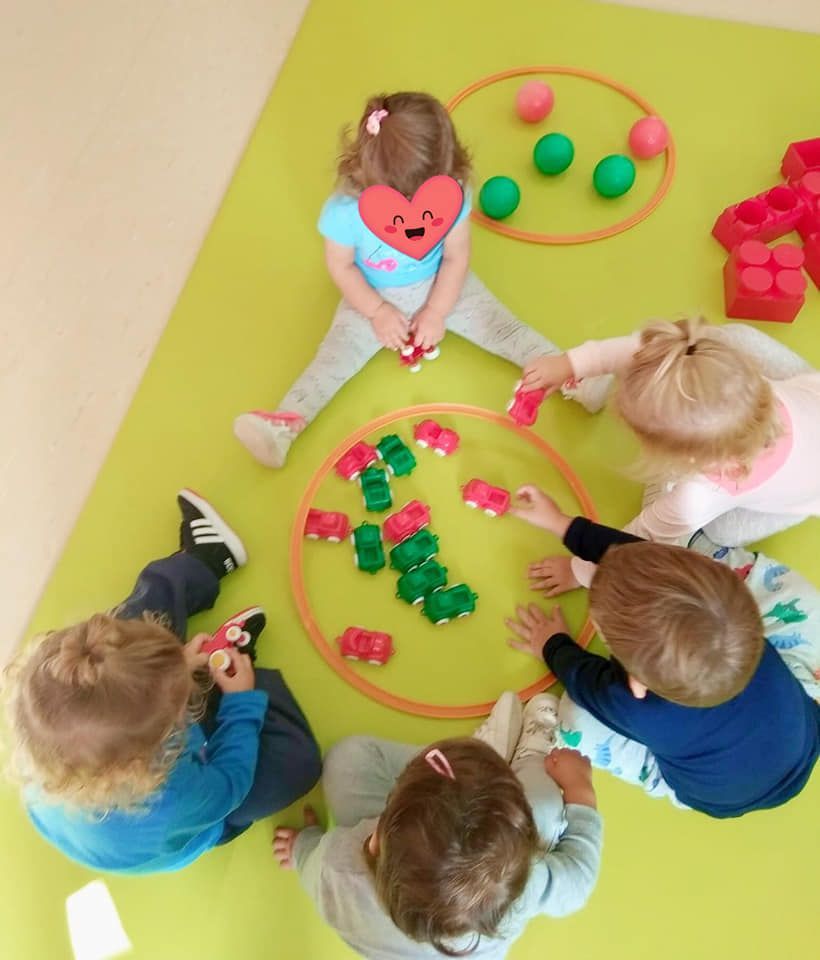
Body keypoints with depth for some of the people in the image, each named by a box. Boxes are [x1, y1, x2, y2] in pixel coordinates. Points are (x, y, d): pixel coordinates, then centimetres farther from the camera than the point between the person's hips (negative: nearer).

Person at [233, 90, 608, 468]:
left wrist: (437, 312, -16)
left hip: (442, 286, 2)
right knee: (336, 354, -13)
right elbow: (341, 266, -14)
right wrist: (377, 312, -18)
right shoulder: (345, 210, -28)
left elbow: (456, 257, -12)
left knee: (501, 326, -8)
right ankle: (285, 423, -18)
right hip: (374, 296, -1)